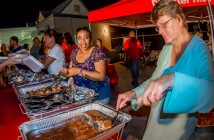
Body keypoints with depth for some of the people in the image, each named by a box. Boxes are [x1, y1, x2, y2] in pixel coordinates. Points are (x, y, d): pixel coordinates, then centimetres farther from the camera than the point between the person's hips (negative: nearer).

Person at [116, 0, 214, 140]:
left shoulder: (199, 47, -19)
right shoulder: (166, 49, 0)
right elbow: (155, 79, 4)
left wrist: (173, 79, -51)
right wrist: (134, 93, -11)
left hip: (179, 124, -5)